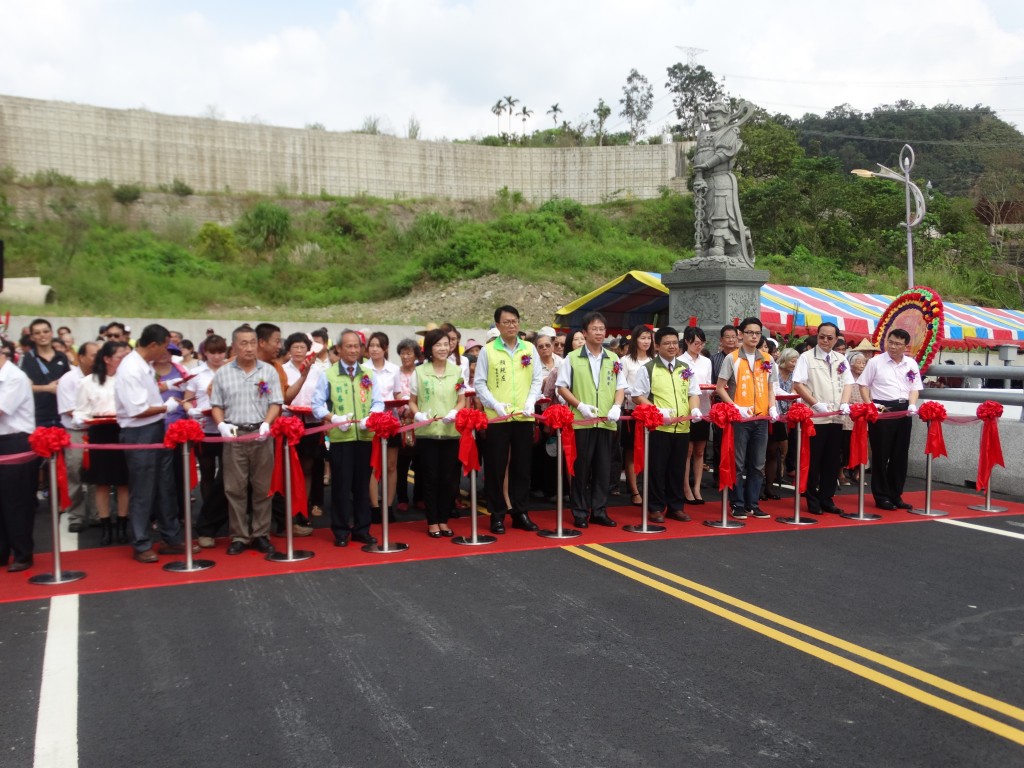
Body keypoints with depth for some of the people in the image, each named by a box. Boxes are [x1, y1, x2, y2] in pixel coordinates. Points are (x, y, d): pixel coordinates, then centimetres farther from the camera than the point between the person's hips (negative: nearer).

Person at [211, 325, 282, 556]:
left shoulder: (269, 371, 6)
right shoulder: (222, 374, 7)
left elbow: (275, 403, 3)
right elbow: (216, 405, 9)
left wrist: (266, 424, -13)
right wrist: (221, 425, -9)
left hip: (261, 435, 0)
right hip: (234, 435, 0)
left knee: (262, 487, 4)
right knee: (235, 487, 1)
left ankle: (260, 535, 12)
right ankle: (238, 537, 9)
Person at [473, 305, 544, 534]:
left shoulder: (529, 349, 8)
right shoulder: (487, 350, 0)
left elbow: (537, 378, 10)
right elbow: (479, 383, -1)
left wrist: (531, 401, -6)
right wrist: (495, 404, -13)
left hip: (524, 417, 3)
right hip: (497, 418, -3)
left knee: (522, 467, 9)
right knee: (496, 468, 2)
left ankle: (520, 512, 19)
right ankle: (497, 515, 12)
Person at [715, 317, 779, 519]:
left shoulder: (767, 360, 10)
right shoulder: (732, 358, -1)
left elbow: (770, 388, 17)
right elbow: (720, 388, -2)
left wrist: (772, 407, -1)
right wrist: (736, 407, -13)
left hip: (761, 419, 4)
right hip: (739, 418, -4)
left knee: (757, 464, 8)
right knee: (738, 464, 0)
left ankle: (753, 504, 17)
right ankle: (737, 505, 8)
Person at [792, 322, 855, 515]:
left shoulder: (841, 359, 13)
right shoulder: (807, 357, -2)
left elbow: (848, 383, 12)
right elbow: (798, 384, -7)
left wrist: (844, 403, -5)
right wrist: (816, 404, -15)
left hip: (836, 418, 5)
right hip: (815, 417, -5)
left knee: (833, 461, 8)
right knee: (814, 461, 0)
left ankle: (827, 499, 18)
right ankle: (813, 501, 10)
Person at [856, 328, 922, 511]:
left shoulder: (911, 364, 9)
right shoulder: (875, 362, -2)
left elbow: (915, 388, 12)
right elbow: (863, 385, 1)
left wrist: (912, 406, -5)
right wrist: (870, 405, -10)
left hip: (903, 411, 4)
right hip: (881, 410, -4)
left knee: (900, 455, 8)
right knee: (881, 455, 0)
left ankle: (896, 495, 18)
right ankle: (881, 496, 8)